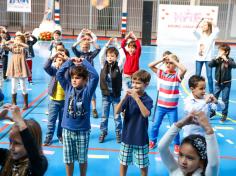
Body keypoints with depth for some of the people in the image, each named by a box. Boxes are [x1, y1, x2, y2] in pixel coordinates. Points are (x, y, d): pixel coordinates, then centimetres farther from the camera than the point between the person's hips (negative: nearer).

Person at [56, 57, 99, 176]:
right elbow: (59, 73, -3)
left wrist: (84, 61, -13)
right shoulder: (68, 88, 1)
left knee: (82, 159, 13)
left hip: (83, 130, -2)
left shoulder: (87, 91, -8)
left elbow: (95, 76, -20)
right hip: (67, 130, 2)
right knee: (68, 159, 13)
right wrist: (70, 61, -4)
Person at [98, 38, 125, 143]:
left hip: (116, 95, -2)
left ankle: (118, 133, 24)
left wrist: (117, 45, -15)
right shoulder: (104, 65, -1)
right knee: (104, 116, 12)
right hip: (105, 95, 2)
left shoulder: (118, 66, -6)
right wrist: (108, 44, -16)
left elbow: (123, 57, -19)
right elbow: (101, 55, -12)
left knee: (117, 116, 9)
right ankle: (103, 132, 27)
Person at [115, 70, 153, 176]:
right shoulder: (129, 97, -6)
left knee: (143, 164, 14)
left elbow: (146, 114, -30)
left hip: (141, 138, -2)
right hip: (127, 136, 2)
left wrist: (137, 98, -35)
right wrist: (124, 97, -27)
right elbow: (117, 111, -14)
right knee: (123, 161, 16)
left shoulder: (148, 99, -12)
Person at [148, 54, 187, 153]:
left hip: (172, 108, -3)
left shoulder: (177, 75, -10)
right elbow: (150, 65, -7)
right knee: (155, 125, 13)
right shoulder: (161, 73, -1)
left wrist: (173, 60, -25)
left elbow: (184, 69, -31)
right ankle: (152, 141, 33)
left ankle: (177, 144, 25)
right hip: (161, 106, 3)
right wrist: (161, 60, -15)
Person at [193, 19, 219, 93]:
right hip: (199, 58, 2)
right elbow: (194, 31, -15)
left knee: (209, 76, -1)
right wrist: (200, 22, -20)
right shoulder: (200, 35, 3)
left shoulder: (212, 35, -1)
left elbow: (217, 30, -21)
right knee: (197, 75, 8)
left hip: (208, 58, -2)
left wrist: (210, 22, -17)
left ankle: (211, 92, 10)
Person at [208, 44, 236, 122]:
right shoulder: (217, 60, -3)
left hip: (226, 83, -3)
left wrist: (226, 60, -32)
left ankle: (224, 114, 18)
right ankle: (212, 111, 28)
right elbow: (209, 65, -15)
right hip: (218, 83, 3)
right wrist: (216, 58, -22)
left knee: (225, 99, 5)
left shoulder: (229, 60, -9)